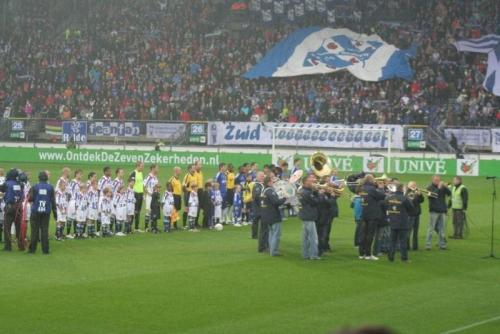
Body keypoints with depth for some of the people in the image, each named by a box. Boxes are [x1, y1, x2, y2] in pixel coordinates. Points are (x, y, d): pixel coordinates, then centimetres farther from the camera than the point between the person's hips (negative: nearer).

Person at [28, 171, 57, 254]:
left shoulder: (35, 187, -5)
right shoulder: (50, 188, -1)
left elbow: (30, 199, -7)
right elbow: (53, 201, 0)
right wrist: (55, 213, 6)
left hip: (36, 211, -1)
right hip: (46, 212, 1)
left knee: (35, 230, 5)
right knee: (44, 230, 4)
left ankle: (32, 249, 5)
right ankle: (45, 249, 2)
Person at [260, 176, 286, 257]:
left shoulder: (264, 191, 10)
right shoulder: (270, 191, -19)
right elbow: (276, 202, -26)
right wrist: (284, 199, -12)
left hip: (266, 216, 10)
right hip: (274, 216, -10)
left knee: (272, 232, 20)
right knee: (276, 234, -5)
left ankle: (271, 250, 25)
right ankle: (274, 251, -6)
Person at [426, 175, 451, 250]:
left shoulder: (442, 187, 11)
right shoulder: (430, 188, 0)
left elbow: (449, 193, 1)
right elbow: (432, 195, -17)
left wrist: (444, 187, -12)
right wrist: (439, 188, -21)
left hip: (442, 211, 4)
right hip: (434, 211, -4)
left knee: (442, 230, 5)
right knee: (431, 229, -4)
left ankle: (442, 245, 10)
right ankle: (428, 245, -3)